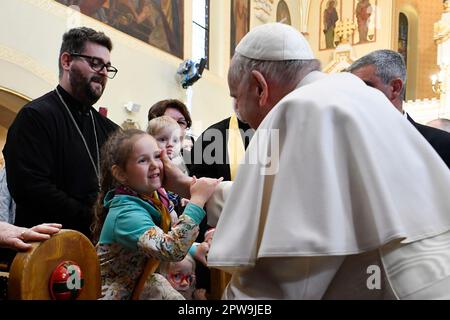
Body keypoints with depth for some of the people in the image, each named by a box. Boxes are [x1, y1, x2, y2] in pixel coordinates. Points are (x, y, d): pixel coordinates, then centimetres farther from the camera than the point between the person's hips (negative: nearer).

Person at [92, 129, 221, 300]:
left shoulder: (157, 196, -6)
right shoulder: (126, 213, -27)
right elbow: (172, 250, -39)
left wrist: (195, 249, -3)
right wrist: (198, 199, -36)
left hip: (141, 281, 7)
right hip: (120, 293, -6)